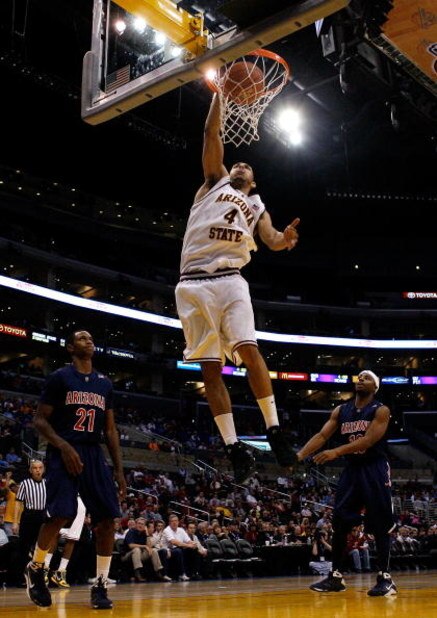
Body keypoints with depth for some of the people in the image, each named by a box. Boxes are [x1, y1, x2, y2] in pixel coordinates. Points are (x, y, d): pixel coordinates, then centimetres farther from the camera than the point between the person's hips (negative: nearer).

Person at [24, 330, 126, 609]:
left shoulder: (105, 383, 15)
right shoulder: (60, 377, 1)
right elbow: (40, 420, -2)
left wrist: (119, 469, 8)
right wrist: (63, 446, -19)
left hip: (94, 454, 5)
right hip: (64, 453, -5)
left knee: (108, 518, -6)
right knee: (59, 516, -15)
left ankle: (100, 586, 4)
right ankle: (35, 569, 13)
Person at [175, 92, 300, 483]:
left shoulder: (257, 208, 23)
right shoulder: (216, 181, 20)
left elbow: (271, 241, 5)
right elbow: (212, 134, 13)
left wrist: (285, 238, -17)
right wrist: (221, 93, 13)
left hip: (230, 280, 1)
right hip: (194, 284, 0)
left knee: (247, 348, -19)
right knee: (210, 367, -5)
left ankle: (274, 430, -9)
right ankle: (234, 447, -3)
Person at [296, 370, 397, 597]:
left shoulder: (381, 410, -7)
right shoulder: (341, 410, 9)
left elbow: (368, 441, -20)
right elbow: (321, 435, 1)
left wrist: (336, 452, -30)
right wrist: (299, 455, -14)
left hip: (374, 470, -5)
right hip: (351, 470, 5)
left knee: (380, 526, -2)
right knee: (339, 524, 3)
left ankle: (384, 578, 6)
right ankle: (335, 577, 10)